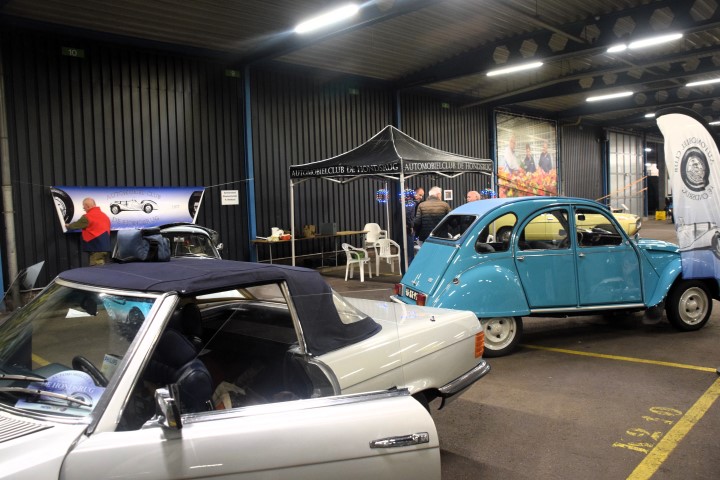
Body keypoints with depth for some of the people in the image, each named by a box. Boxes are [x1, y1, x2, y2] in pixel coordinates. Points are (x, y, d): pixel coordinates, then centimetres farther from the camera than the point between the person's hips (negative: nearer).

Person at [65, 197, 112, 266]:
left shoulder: (87, 217, -8)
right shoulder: (104, 216, 15)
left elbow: (76, 225, 4)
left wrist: (68, 225, 26)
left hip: (97, 248, -8)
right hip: (106, 247, 8)